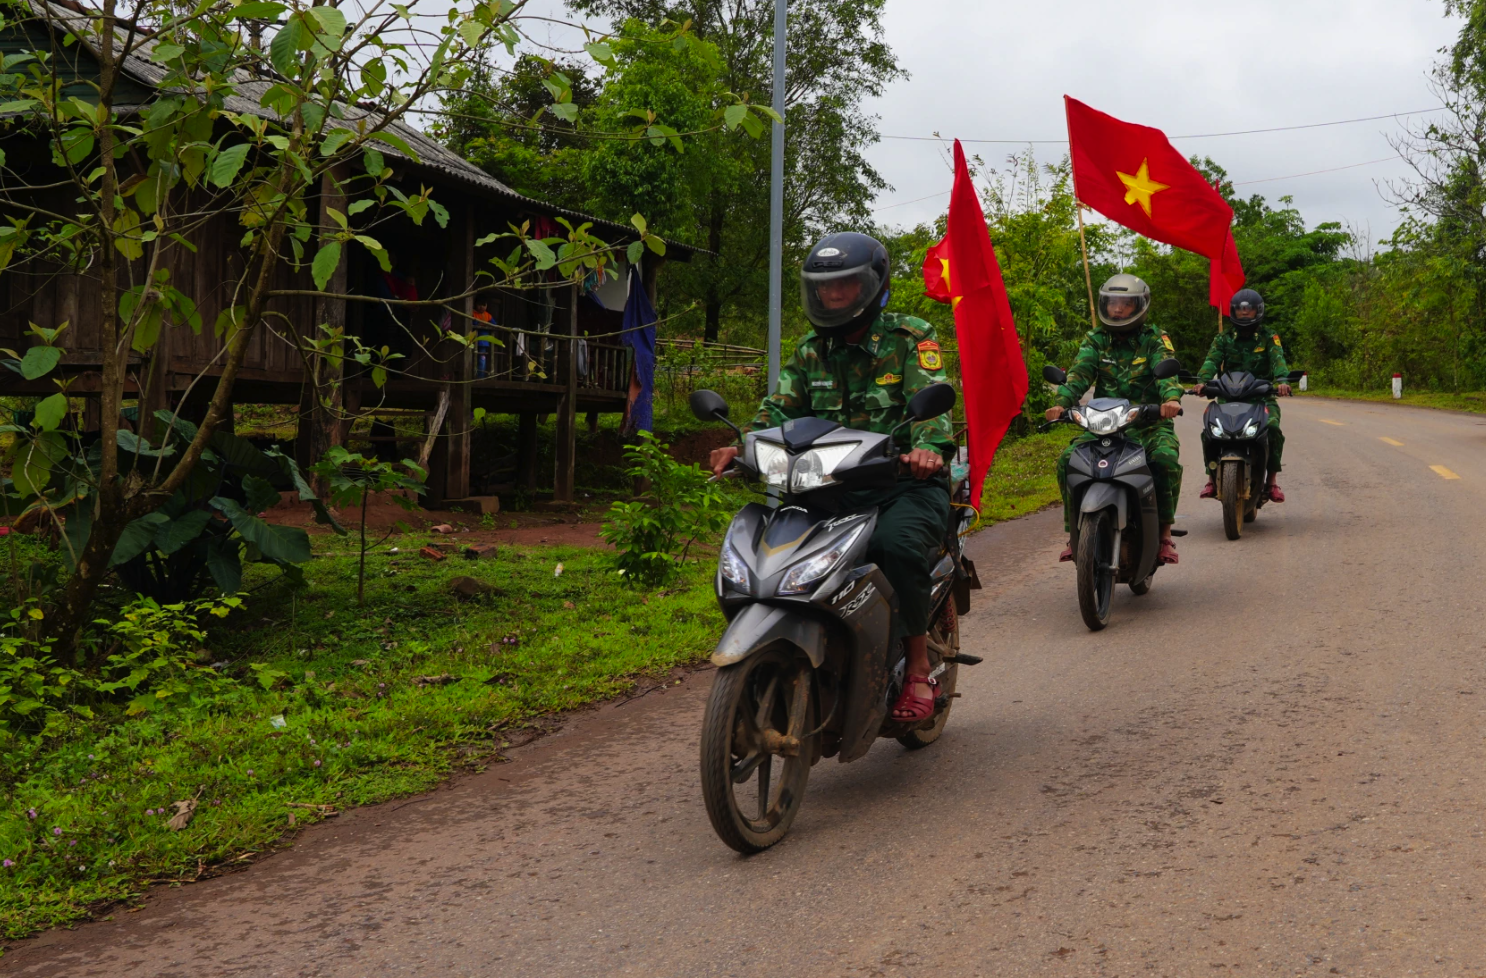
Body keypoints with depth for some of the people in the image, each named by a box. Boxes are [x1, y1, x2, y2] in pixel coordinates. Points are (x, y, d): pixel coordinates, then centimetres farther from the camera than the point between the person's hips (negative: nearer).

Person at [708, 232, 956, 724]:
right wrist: (742, 444, -14)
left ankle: (919, 667, -16)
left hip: (905, 481, -5)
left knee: (895, 544, -36)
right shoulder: (811, 350, 17)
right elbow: (782, 407, 8)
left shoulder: (909, 337, 0)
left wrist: (929, 447, -38)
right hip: (831, 485, 5)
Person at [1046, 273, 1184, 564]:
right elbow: (1079, 374, -5)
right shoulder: (1095, 341, 11)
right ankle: (1074, 532, -10)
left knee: (1166, 459, -32)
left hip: (1149, 423, -2)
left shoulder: (1154, 340, 3)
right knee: (1067, 459, -21)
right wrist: (1061, 403, -26)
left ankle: (1165, 533, -17)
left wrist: (1171, 397, -39)